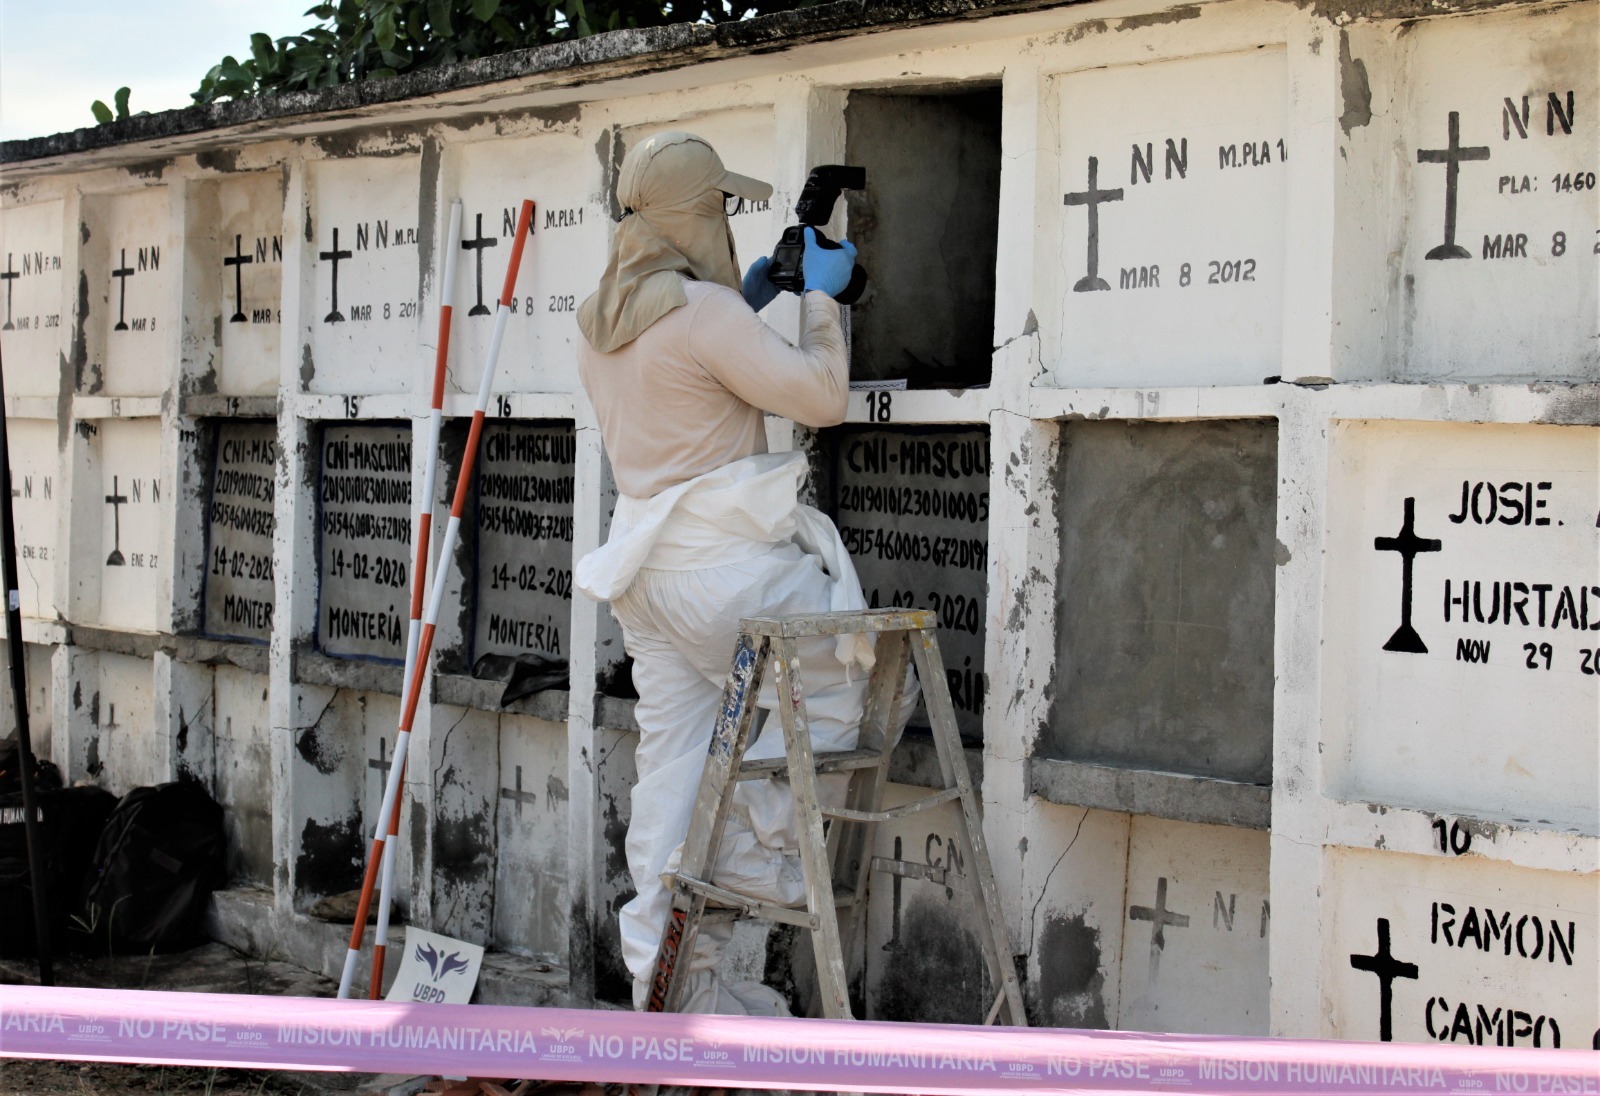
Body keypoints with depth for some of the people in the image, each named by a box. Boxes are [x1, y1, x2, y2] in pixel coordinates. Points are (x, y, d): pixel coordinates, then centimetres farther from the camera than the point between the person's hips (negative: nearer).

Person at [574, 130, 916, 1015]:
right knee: (868, 676, 5)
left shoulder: (601, 323, 14)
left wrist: (746, 304, 26)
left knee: (673, 766, 9)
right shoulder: (702, 310, -14)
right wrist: (818, 297, 2)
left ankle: (668, 982, 10)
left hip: (645, 562, 9)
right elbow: (820, 395, -12)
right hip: (723, 562, -9)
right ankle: (756, 845, 0)